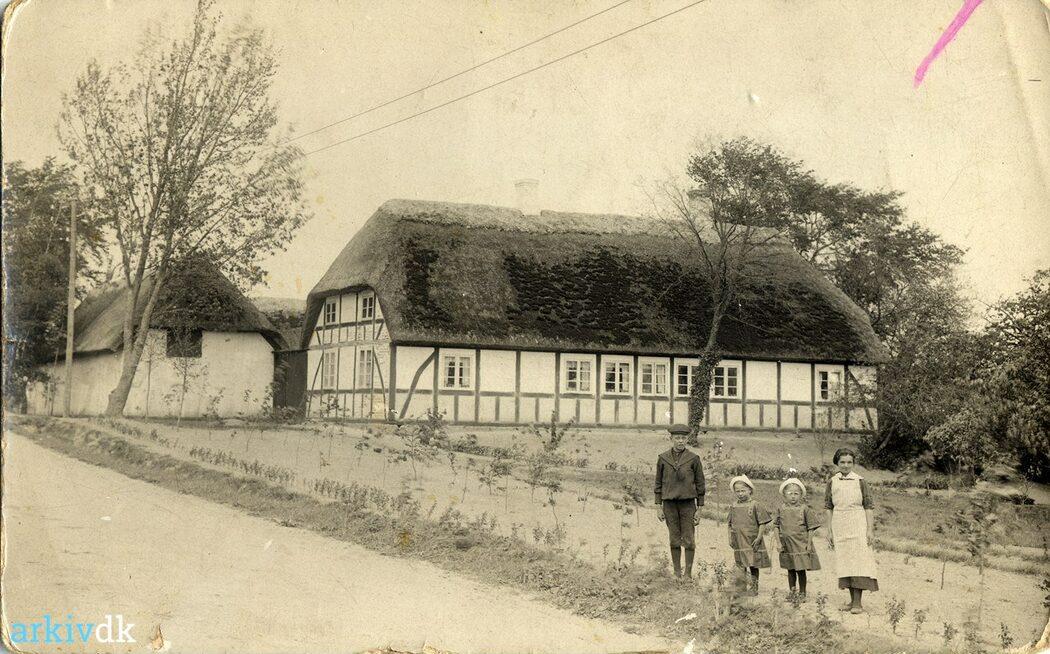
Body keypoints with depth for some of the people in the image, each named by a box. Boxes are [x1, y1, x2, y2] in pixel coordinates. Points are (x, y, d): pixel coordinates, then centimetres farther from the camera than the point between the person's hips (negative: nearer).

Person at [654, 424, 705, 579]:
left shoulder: (693, 458, -1)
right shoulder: (663, 458, 4)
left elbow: (700, 484, 2)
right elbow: (659, 483, 9)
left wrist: (700, 509, -1)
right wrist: (658, 506, 4)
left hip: (687, 503, -2)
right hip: (669, 503, 2)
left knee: (688, 540, -1)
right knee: (674, 540, 7)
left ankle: (688, 574, 7)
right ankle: (677, 573, 14)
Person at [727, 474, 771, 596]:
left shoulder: (754, 506, -6)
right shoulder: (734, 507, 7)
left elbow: (762, 523, -7)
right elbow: (731, 525, 14)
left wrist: (759, 538, -13)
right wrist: (730, 538, 6)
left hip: (752, 542, -4)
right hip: (739, 543, 4)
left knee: (753, 566, 1)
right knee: (741, 566, 9)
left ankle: (753, 588, 9)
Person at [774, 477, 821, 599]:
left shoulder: (804, 509, -5)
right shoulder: (781, 509, 2)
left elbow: (810, 529, -2)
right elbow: (777, 527, 7)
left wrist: (809, 544, -7)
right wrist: (779, 543, 1)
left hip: (801, 545, -2)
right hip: (787, 545, 2)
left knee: (801, 570, 1)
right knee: (790, 570, 11)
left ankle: (802, 594, 12)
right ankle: (792, 592, 22)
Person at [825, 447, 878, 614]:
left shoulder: (860, 481, -1)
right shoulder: (832, 482, 6)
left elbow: (868, 507, -2)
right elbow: (829, 507, 9)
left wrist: (870, 530, -8)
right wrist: (829, 531, 5)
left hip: (857, 526, -3)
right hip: (839, 526, 3)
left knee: (858, 562, -7)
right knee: (844, 562, 6)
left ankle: (858, 603, -7)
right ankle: (852, 600, 15)